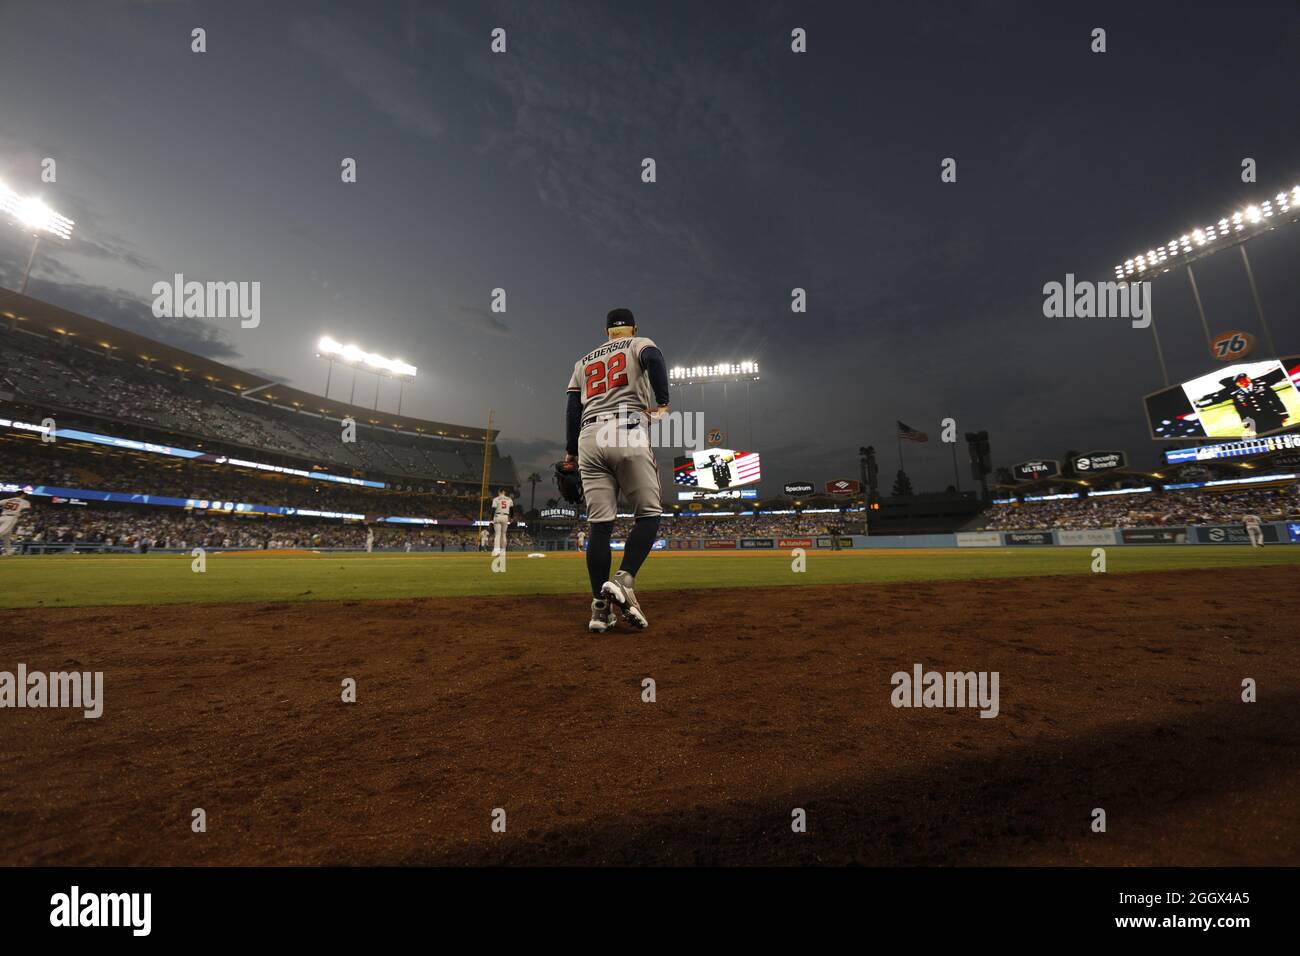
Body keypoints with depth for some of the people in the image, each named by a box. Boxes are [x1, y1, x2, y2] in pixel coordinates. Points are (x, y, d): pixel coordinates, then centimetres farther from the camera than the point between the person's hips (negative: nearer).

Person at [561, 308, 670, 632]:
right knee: (649, 513, 2)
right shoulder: (639, 344, 17)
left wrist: (570, 452, 18)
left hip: (589, 438, 4)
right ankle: (623, 581, -17)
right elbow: (654, 359, -9)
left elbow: (572, 407, 19)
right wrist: (662, 403, -11)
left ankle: (600, 608, 0)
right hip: (627, 434, -4)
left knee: (599, 524, 1)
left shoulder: (584, 361, 28)